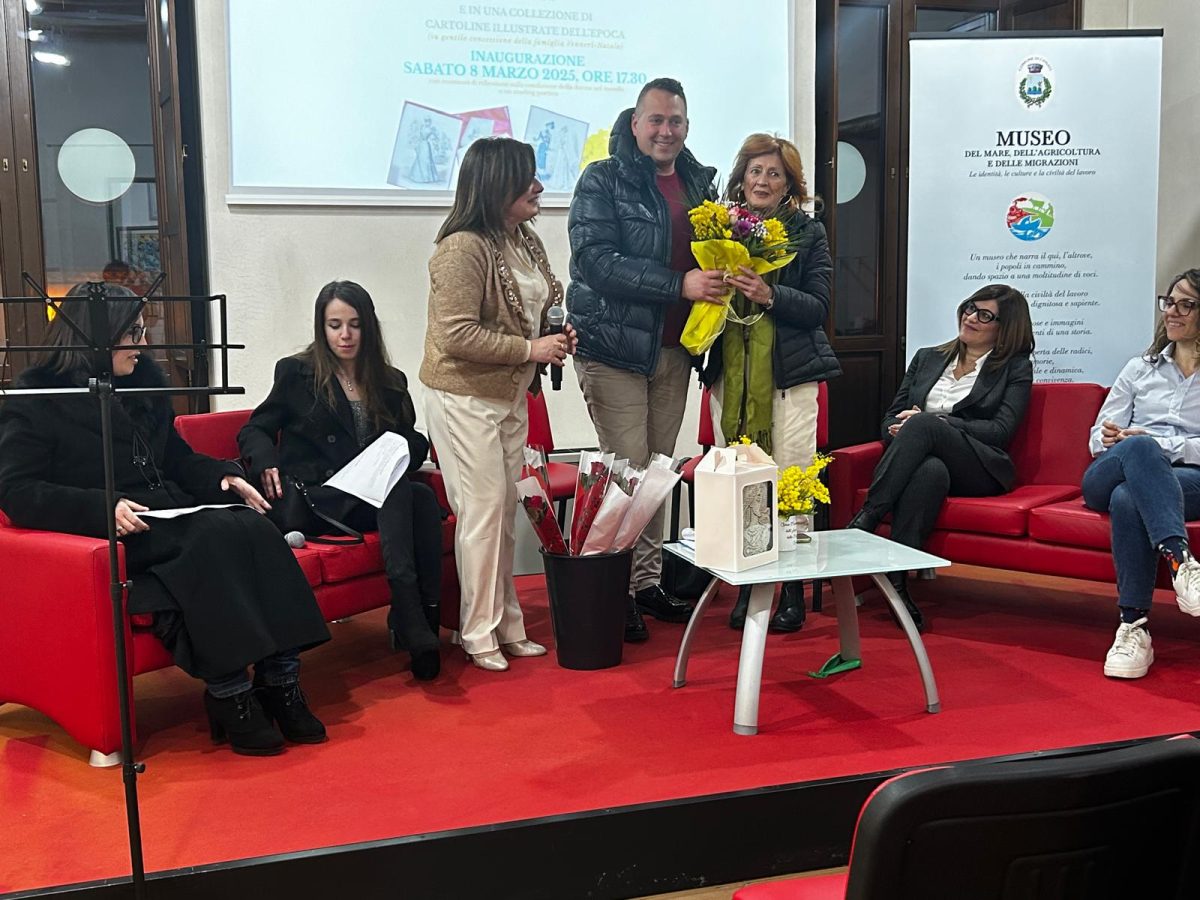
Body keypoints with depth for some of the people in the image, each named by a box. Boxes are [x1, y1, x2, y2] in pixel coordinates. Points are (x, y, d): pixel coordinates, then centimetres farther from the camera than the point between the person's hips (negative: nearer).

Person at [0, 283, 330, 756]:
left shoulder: (142, 383, 19)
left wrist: (224, 475, 5)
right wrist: (104, 507, -23)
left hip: (175, 516, 6)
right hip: (115, 537, -6)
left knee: (256, 530, -24)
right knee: (218, 539, -33)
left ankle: (280, 681, -26)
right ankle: (228, 695, -29)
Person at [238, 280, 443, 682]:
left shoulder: (391, 382, 18)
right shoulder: (296, 372, 9)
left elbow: (414, 444, 18)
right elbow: (254, 431, 12)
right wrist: (266, 462, -10)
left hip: (377, 496, 4)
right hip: (312, 498, -3)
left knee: (423, 497, -31)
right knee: (397, 492, -33)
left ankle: (420, 616, -35)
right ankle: (411, 613, -40)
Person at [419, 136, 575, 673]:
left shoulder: (524, 240, 8)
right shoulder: (463, 248, -20)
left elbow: (541, 303, 24)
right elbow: (457, 335, -24)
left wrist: (559, 333, 3)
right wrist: (530, 349, -22)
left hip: (511, 396, 8)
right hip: (465, 397, -8)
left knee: (507, 512, 12)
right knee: (483, 512, -4)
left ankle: (506, 626, 23)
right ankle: (479, 634, 9)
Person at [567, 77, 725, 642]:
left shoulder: (699, 182, 13)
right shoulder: (602, 181, -6)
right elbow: (596, 260, -19)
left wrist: (725, 277, -3)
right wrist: (680, 284, -24)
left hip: (674, 348, 6)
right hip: (615, 346, -6)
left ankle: (647, 579, 24)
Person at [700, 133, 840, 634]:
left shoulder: (808, 233, 6)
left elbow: (818, 307, -1)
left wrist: (770, 296, -16)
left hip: (789, 372, -2)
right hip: (729, 372, 2)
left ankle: (792, 591, 7)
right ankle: (746, 587, 13)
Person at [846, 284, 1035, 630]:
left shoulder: (1015, 368, 14)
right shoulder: (927, 358, 25)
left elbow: (1001, 430, -1)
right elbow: (891, 417, 19)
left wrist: (933, 422, -10)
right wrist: (899, 432, -7)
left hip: (981, 470, -2)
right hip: (924, 460, 2)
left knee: (923, 424, -34)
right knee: (931, 470, -38)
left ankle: (864, 521, -40)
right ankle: (896, 579, -47)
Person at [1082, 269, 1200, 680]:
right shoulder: (1140, 368, 27)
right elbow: (1098, 436, 19)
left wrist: (1158, 445, -12)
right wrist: (1110, 440, -4)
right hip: (1108, 476, 2)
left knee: (1127, 498, -38)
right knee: (1138, 448, -36)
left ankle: (1134, 626, -40)